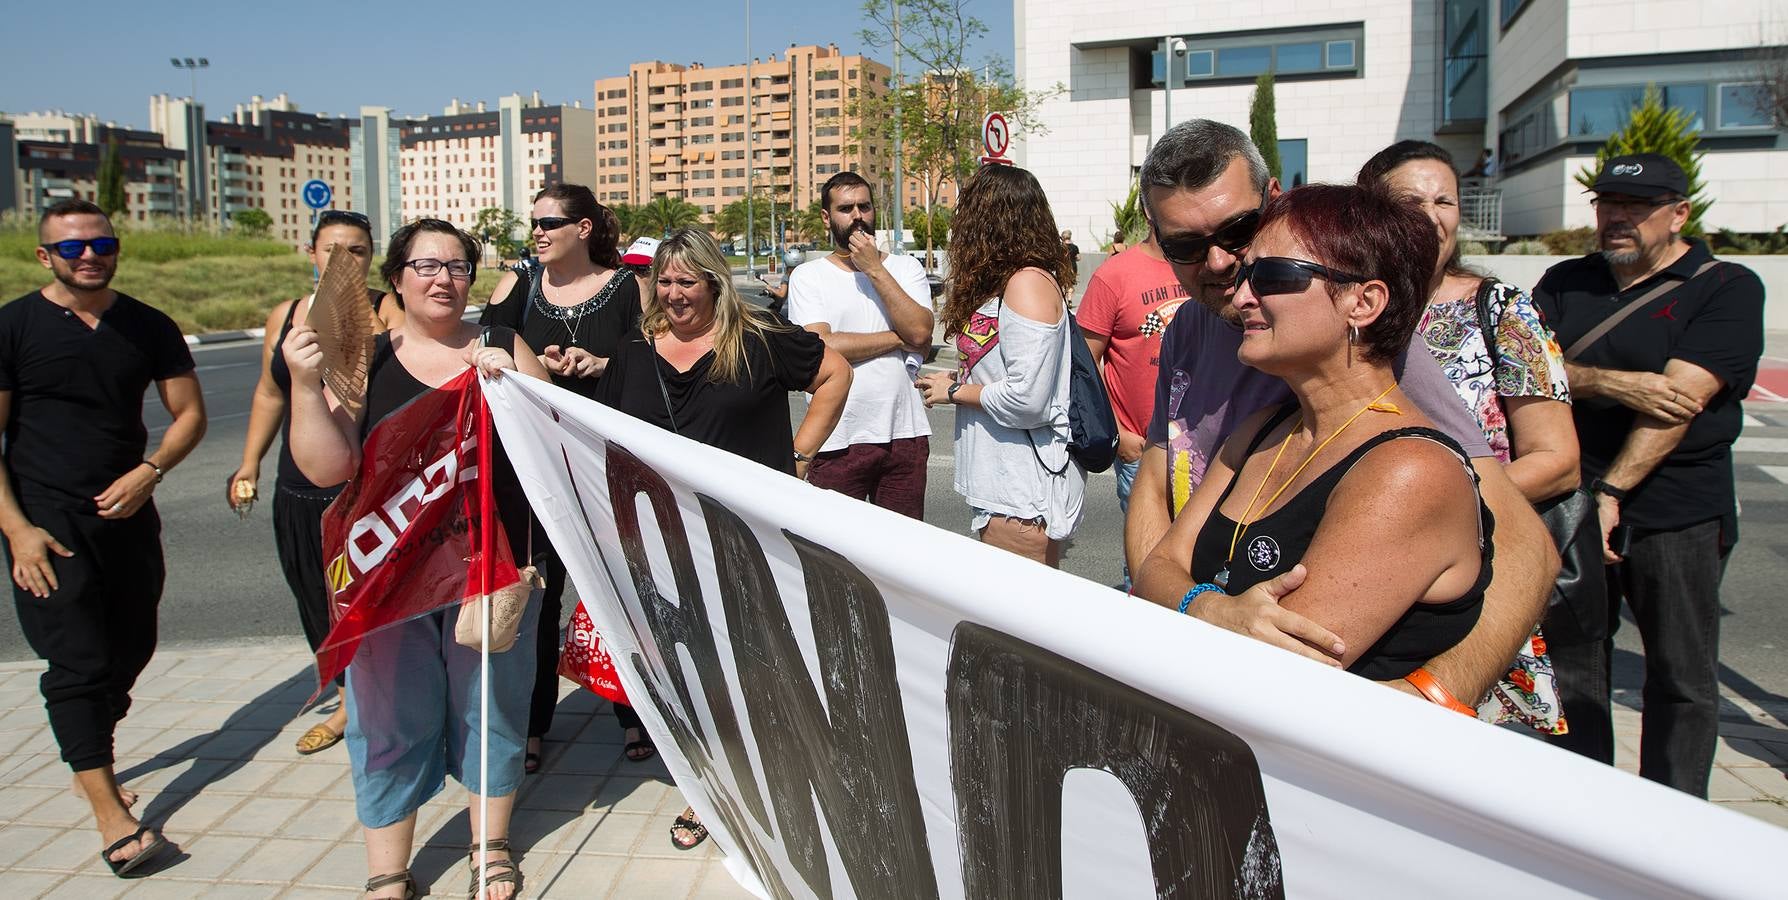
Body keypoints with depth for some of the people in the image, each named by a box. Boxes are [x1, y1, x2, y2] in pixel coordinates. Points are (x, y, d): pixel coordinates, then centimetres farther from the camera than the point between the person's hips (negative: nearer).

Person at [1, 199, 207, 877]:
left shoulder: (149, 327, 5)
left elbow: (189, 412, 9)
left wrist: (149, 472, -9)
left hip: (128, 515, 4)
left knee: (131, 649, 13)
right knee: (77, 660, -8)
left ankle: (88, 762, 38)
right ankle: (111, 816, -5)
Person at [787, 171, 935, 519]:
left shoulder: (906, 267, 7)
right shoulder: (808, 276, 1)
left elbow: (921, 333, -9)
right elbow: (820, 346, -15)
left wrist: (875, 269, -10)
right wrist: (898, 339, -8)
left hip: (904, 434, 2)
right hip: (837, 441, -2)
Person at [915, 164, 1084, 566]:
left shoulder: (1030, 282, -15)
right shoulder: (1003, 282, 14)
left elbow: (1025, 400, -22)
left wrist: (955, 391, -9)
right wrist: (960, 382, 6)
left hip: (1025, 490, -10)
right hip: (1003, 481, 10)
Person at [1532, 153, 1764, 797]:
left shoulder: (1727, 288, -2)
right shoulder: (1564, 283, 12)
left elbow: (1680, 398, -14)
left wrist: (1611, 491, -21)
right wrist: (1614, 384, -19)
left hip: (1677, 512, -3)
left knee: (1682, 679, 5)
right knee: (1570, 664, 9)